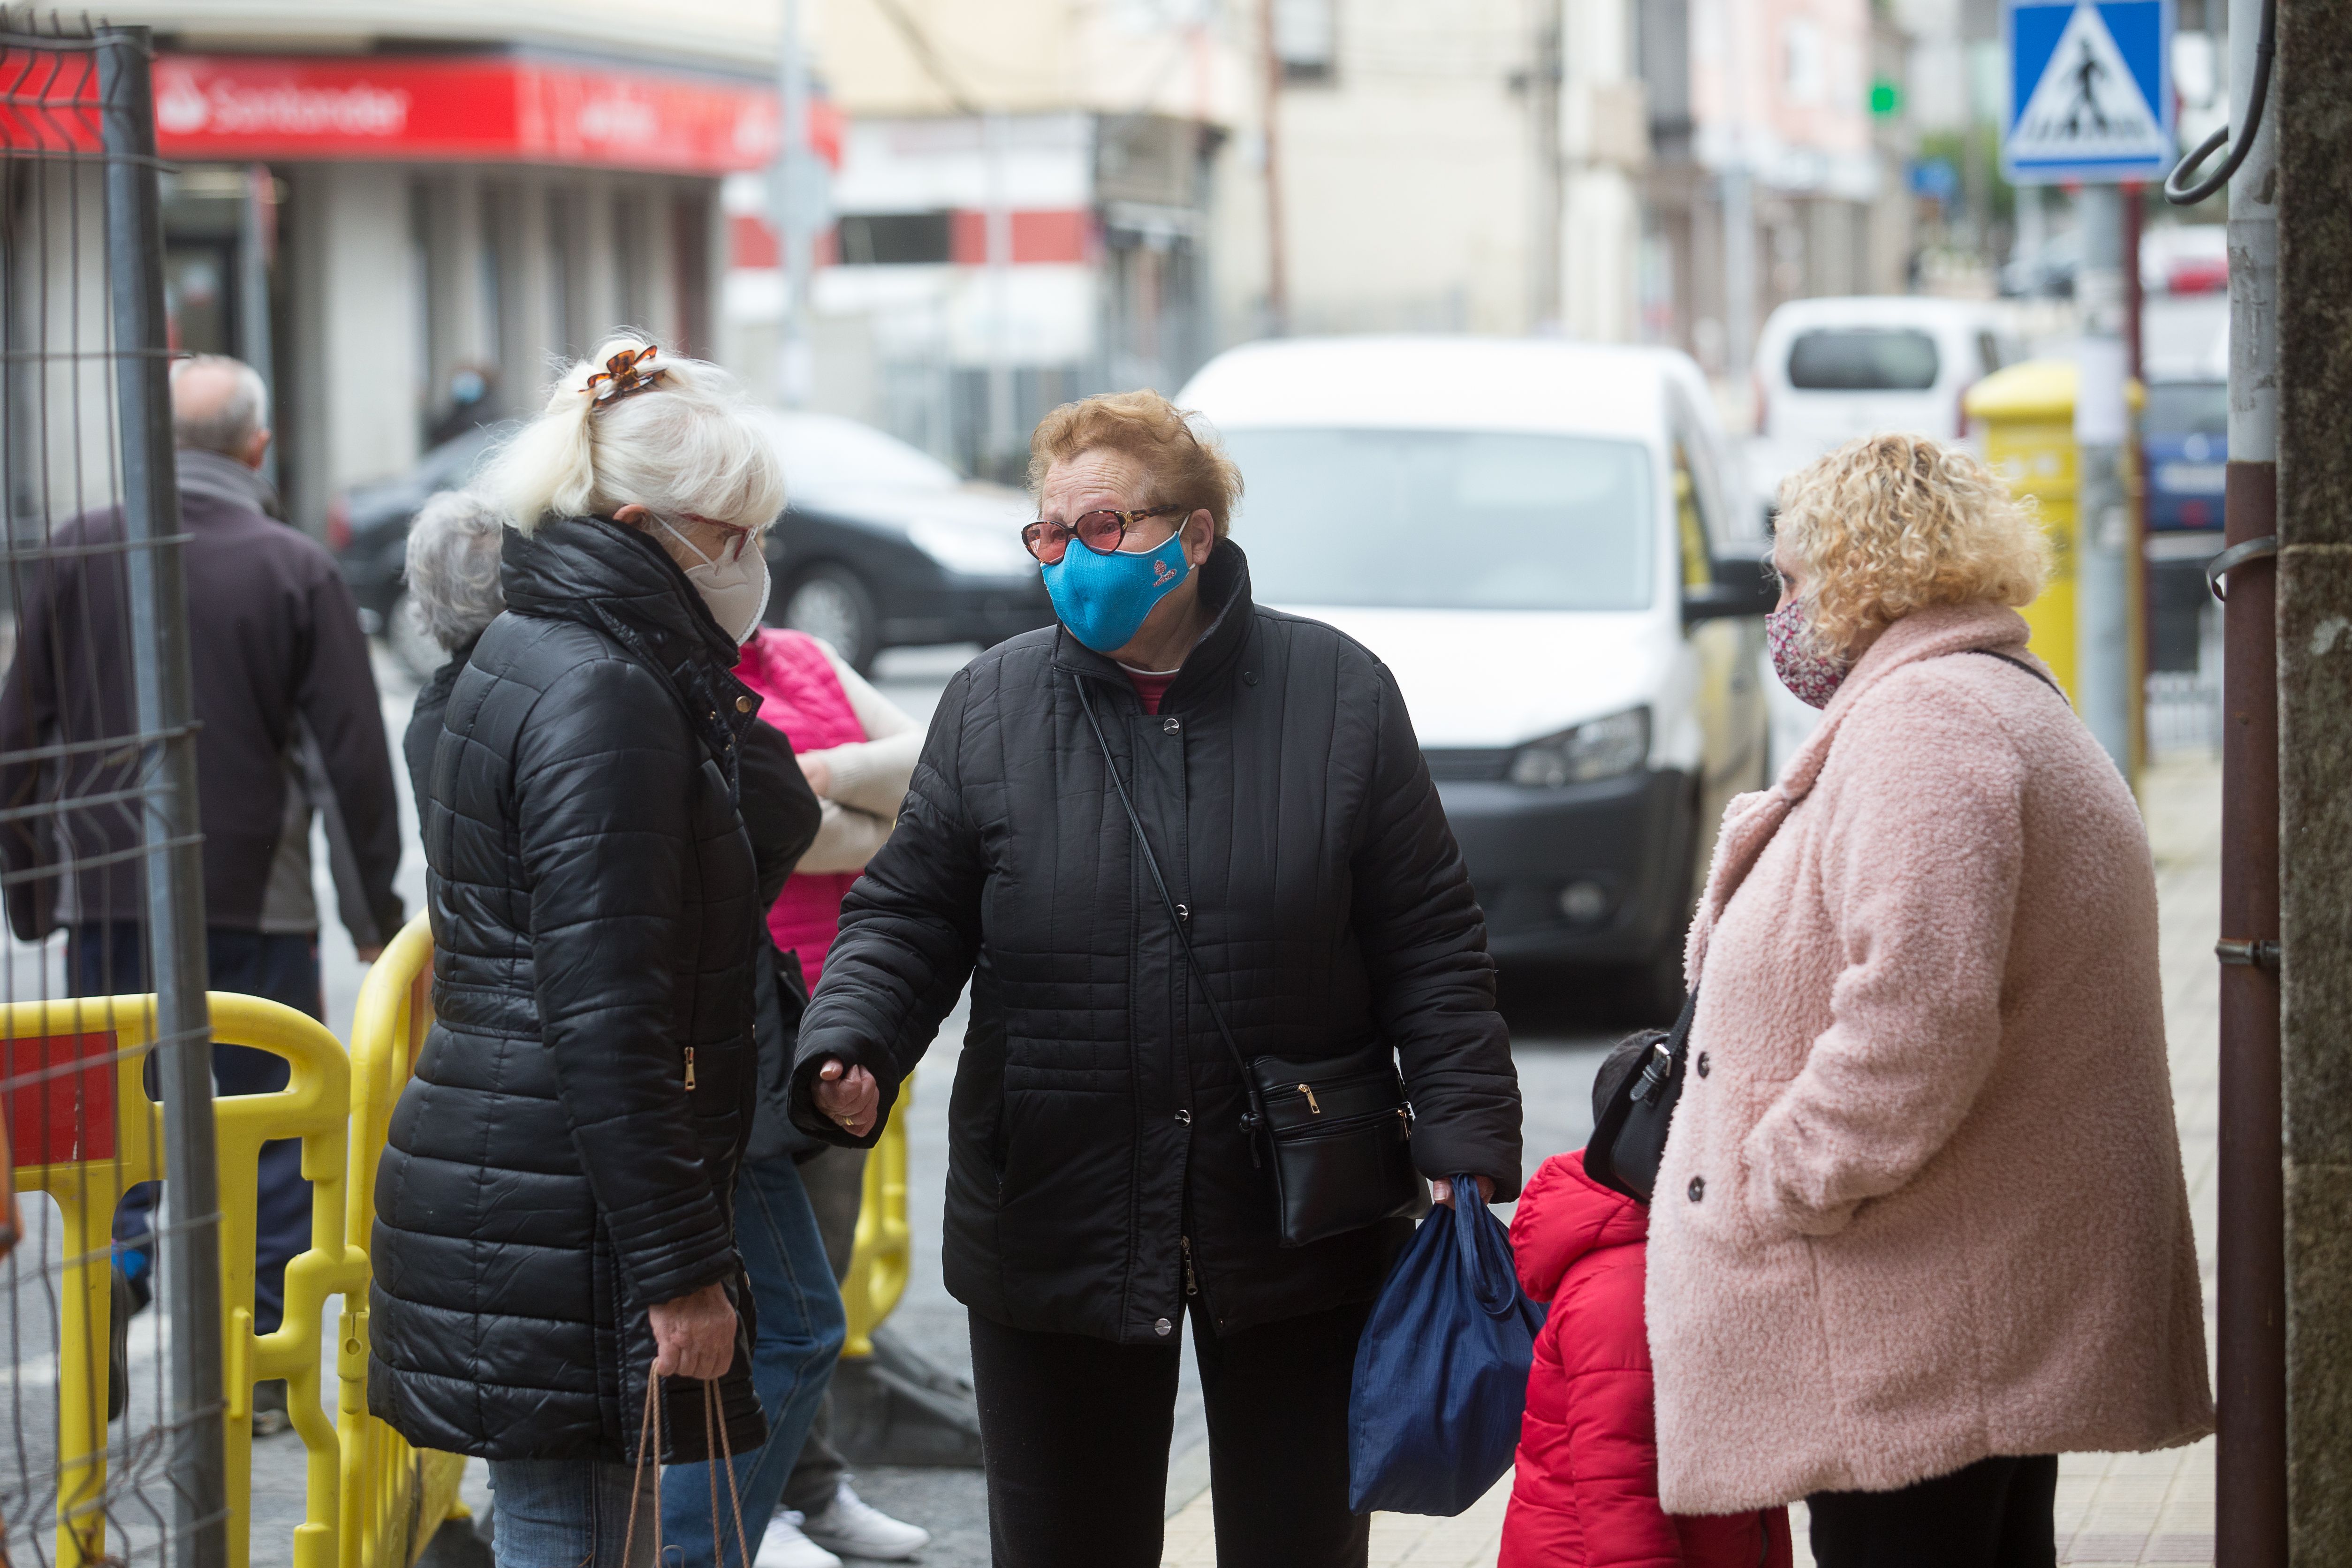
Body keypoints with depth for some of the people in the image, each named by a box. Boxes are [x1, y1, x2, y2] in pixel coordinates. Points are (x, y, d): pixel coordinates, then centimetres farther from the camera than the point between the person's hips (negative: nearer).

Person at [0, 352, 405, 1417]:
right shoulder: (295, 569, -5)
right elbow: (354, 758, -4)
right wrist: (374, 913, 6)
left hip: (107, 893, 2)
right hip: (257, 899, -1)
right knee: (274, 1127, 7)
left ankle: (115, 1253, -11)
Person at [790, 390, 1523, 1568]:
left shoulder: (1338, 696, -2)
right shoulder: (989, 707, 1)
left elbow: (1429, 945, -1)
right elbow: (906, 921, 3)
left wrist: (1466, 1155, -7)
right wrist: (848, 1050, -17)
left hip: (1295, 1236, -1)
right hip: (1052, 1236, 1)